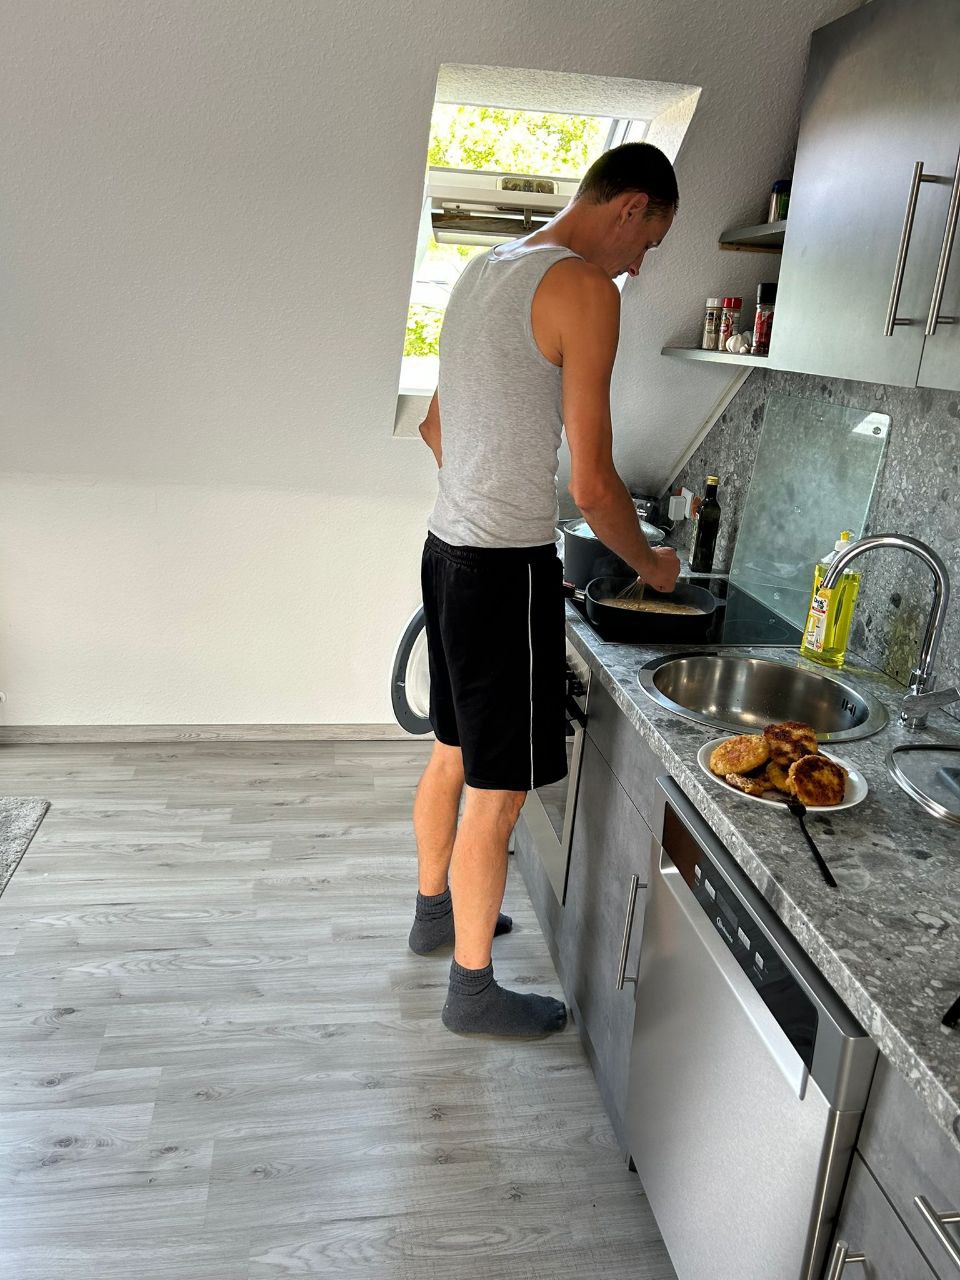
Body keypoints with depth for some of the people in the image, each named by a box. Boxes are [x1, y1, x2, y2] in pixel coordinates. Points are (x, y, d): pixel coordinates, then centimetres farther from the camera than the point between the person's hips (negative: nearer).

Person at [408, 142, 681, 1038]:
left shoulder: (483, 269, 13)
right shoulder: (584, 289, -15)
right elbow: (592, 484, -19)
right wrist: (650, 566, -1)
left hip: (449, 548, 10)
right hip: (507, 570, -9)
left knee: (452, 754, 23)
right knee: (499, 793, 3)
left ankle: (435, 913, 42)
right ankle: (473, 991, 20)